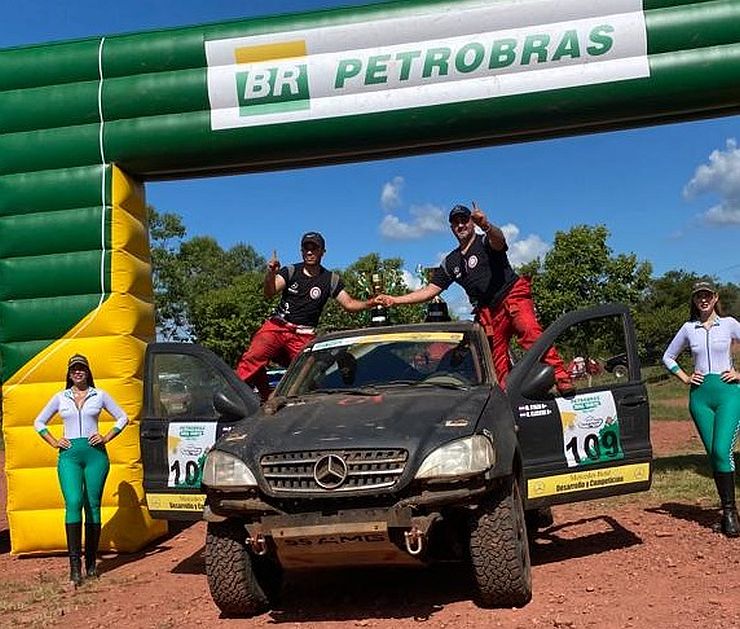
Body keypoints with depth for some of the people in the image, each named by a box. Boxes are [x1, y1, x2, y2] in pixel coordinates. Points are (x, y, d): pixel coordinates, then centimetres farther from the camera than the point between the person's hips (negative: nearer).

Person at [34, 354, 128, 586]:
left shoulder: (99, 395, 7)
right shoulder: (60, 397, 10)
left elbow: (122, 417, 13)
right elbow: (39, 422, 20)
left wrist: (106, 437, 2)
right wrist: (54, 442, 7)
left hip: (95, 454, 0)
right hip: (69, 454, 0)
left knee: (93, 505, 2)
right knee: (73, 503, -16)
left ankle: (91, 563, 11)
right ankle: (75, 564, -16)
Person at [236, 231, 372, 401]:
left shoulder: (331, 279, 10)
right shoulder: (290, 271, 7)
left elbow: (349, 304, 6)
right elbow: (269, 293, -7)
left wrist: (370, 303, -13)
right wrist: (270, 275, -28)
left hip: (304, 336, 1)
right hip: (276, 327, -1)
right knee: (253, 357, -22)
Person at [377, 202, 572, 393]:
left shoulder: (486, 242, 4)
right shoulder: (451, 262, 19)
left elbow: (499, 240, -22)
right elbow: (430, 290, 17)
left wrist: (486, 226, -47)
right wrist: (394, 300, 8)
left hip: (513, 296, -6)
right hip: (489, 311, 6)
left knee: (529, 332, -28)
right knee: (498, 357, -2)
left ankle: (561, 379, -37)